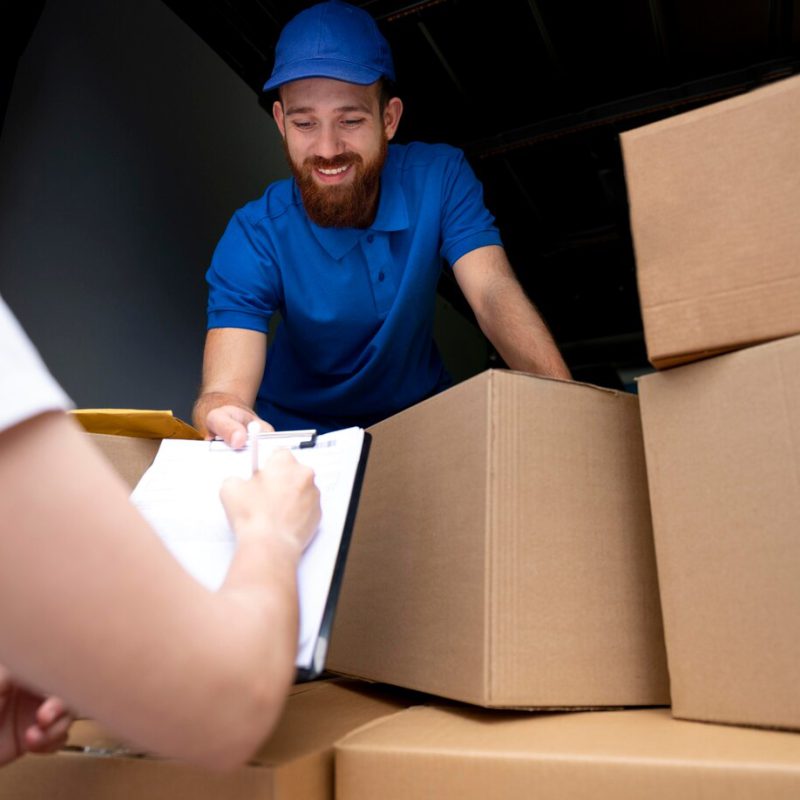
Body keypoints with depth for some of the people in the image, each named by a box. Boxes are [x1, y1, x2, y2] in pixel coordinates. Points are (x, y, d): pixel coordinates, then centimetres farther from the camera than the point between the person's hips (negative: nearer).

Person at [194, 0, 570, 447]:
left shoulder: (440, 177, -15)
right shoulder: (255, 239, -20)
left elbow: (494, 294, -22)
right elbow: (224, 389, -29)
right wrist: (223, 415, -54)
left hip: (421, 411, 2)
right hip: (302, 428, -1)